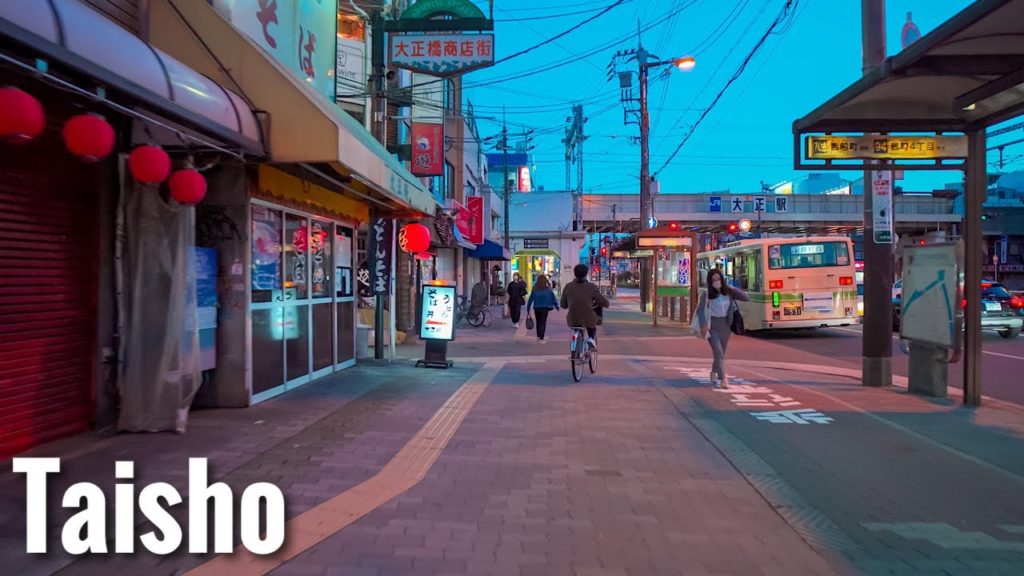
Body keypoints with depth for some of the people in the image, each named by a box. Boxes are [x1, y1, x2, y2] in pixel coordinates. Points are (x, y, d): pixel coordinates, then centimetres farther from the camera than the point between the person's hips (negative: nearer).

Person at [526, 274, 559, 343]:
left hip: (537, 308, 2)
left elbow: (530, 299, -2)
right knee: (543, 323, 3)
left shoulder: (534, 289, -4)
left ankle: (538, 336, 27)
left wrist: (528, 309, 5)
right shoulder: (548, 290, -6)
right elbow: (554, 299, 2)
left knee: (538, 322, 19)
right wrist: (557, 306, 15)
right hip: (545, 308, -2)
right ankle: (541, 338, -3)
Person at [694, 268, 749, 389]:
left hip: (725, 324, 4)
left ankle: (714, 374, 38)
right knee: (718, 351, -16)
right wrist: (703, 325, -24)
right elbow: (700, 310, -11)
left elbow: (746, 298, -7)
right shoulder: (706, 294, -10)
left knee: (721, 352, 15)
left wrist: (732, 288, -15)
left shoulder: (729, 292, -2)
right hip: (712, 325, -4)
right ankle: (723, 379, -18)